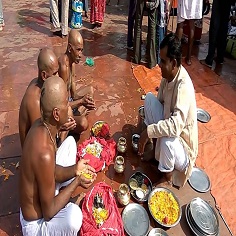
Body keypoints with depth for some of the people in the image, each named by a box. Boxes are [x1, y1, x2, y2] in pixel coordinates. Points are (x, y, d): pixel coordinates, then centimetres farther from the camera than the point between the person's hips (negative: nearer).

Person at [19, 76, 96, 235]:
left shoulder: (41, 125, -13)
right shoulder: (44, 153, -39)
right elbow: (48, 212, -26)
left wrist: (74, 170, -15)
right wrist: (76, 181, -18)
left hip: (39, 198, 8)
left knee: (70, 142, 8)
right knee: (74, 215, -38)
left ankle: (63, 197, 13)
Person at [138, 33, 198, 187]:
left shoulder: (184, 86, -31)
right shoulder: (167, 75, -7)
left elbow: (176, 125, -41)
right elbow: (159, 101, 5)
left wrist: (149, 131, -35)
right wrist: (149, 133, 0)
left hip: (183, 146, -7)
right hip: (168, 126, 7)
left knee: (167, 141, -41)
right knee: (149, 97, -6)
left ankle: (167, 175, -5)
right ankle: (155, 148, 5)